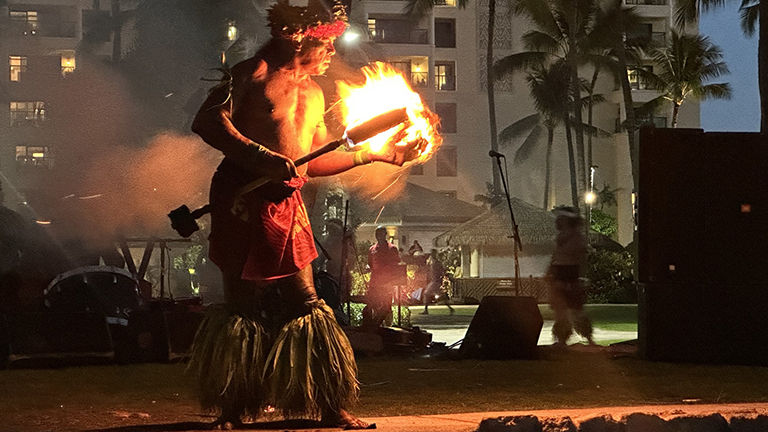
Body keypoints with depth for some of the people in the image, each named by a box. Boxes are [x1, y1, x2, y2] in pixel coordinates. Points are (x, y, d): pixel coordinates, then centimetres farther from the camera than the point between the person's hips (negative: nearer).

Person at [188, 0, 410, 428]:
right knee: (241, 304, 0)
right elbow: (208, 121, -14)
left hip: (288, 207, 6)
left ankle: (332, 407, 8)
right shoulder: (255, 73, -3)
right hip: (242, 200, -6)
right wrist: (263, 157, -22)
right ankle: (232, 409, 11)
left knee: (305, 304, 4)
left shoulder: (313, 93, 21)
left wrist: (372, 154, 22)